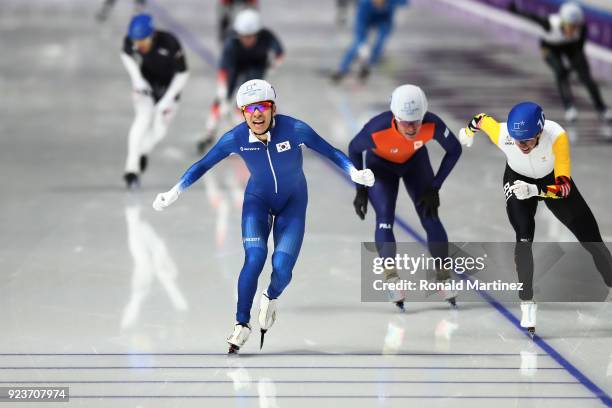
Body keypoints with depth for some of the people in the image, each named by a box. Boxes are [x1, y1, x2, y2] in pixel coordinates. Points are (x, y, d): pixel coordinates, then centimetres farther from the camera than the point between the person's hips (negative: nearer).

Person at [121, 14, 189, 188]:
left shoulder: (170, 43, -33)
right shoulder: (131, 41, -23)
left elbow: (182, 74, -21)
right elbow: (126, 55, 3)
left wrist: (167, 100, -24)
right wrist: (137, 79, -9)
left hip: (169, 87, -1)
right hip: (145, 85, 1)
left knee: (159, 130, -4)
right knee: (144, 118, -22)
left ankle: (143, 152, 30)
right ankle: (132, 168, -26)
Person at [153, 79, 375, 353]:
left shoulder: (295, 130, -27)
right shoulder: (235, 139, -21)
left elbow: (331, 152, -19)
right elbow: (203, 166, -9)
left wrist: (355, 173, -35)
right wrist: (173, 193, -13)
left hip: (293, 202, -1)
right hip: (258, 199, 1)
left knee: (282, 267, -15)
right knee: (255, 258, -22)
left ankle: (271, 298, 22)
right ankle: (242, 325, -8)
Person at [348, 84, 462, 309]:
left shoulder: (432, 125, -37)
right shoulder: (377, 129, -41)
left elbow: (454, 150, -16)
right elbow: (354, 149, -18)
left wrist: (434, 188, -16)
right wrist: (361, 189, -14)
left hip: (415, 160, 2)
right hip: (380, 164, -2)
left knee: (430, 218, -6)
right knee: (385, 217, -19)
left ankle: (444, 276, 6)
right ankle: (391, 278, -13)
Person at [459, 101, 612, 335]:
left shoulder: (557, 136, -40)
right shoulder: (501, 134, -34)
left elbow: (564, 187, -41)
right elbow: (482, 119, -9)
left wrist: (534, 191, -57)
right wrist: (469, 130, 13)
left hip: (553, 178, 0)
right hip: (518, 179, 0)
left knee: (590, 237, -1)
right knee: (524, 236, -21)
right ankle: (527, 304, -12)